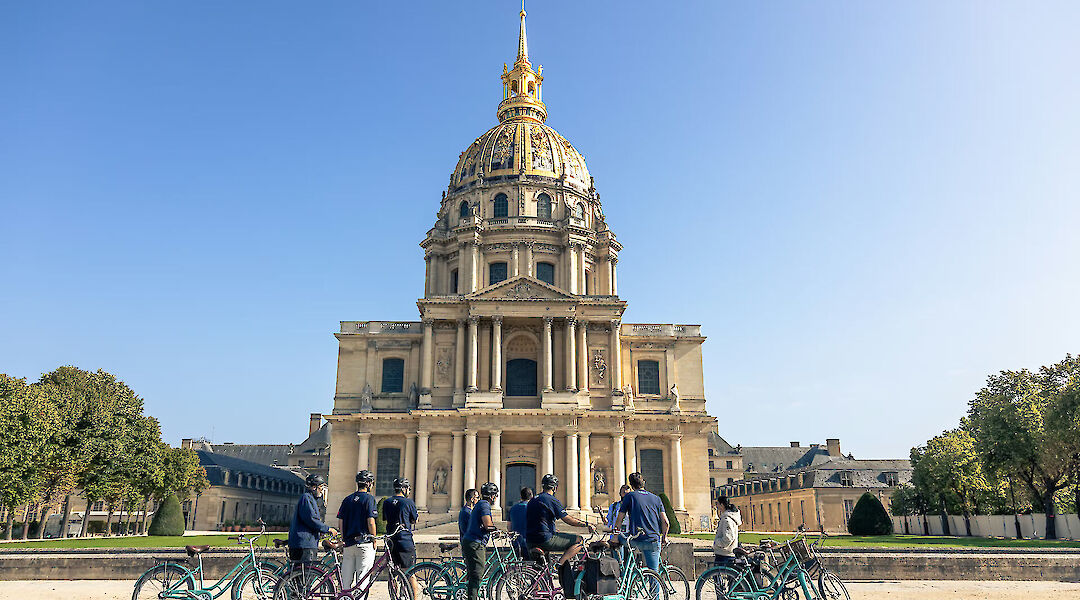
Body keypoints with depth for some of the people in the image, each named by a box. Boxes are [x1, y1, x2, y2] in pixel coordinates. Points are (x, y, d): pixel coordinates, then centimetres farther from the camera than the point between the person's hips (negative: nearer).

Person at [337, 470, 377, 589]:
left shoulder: (347, 499, 11)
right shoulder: (369, 498, -6)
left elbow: (340, 523, 10)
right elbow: (370, 522, -12)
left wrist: (343, 540, 17)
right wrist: (374, 540, -2)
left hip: (348, 543, 5)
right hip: (364, 543, -5)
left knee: (346, 580, 9)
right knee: (362, 579, -2)